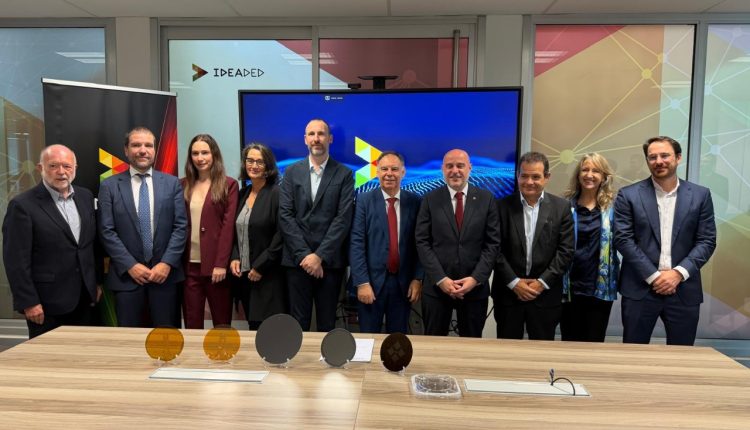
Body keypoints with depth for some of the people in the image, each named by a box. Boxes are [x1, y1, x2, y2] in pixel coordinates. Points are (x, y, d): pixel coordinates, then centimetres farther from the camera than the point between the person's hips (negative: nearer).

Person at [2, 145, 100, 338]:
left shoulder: (85, 197, 7)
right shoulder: (23, 205, -11)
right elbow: (16, 260, -12)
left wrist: (96, 282, 12)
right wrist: (29, 302, -14)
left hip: (83, 298, 5)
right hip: (46, 303, -5)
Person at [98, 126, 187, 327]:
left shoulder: (172, 183, 5)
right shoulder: (109, 186, 3)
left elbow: (181, 226, 0)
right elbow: (106, 231, -2)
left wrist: (167, 263, -10)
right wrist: (130, 265, -10)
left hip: (165, 272, 1)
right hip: (127, 274, 0)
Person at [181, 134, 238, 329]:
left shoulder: (229, 185, 0)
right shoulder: (183, 185, 10)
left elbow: (228, 226, -6)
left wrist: (221, 264, -12)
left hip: (216, 265, -3)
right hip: (189, 265, 3)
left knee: (222, 322, 5)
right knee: (191, 323, 9)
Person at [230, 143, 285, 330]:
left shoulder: (277, 193, -9)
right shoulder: (243, 193, 12)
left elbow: (281, 235, -14)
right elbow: (236, 231, 17)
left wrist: (260, 266, -14)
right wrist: (234, 258, 2)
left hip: (269, 274, -6)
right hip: (245, 273, 6)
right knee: (253, 325, 11)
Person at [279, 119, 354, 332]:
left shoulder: (344, 174, 1)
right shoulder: (292, 172, 7)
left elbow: (343, 218, -7)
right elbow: (285, 216, -1)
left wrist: (320, 256, -13)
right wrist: (303, 254, -10)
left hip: (330, 260, -1)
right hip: (297, 259, 1)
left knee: (327, 323, 9)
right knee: (299, 322, 9)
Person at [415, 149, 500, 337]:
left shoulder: (486, 199, 2)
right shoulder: (430, 199, 1)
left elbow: (493, 243, -1)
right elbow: (422, 242, -3)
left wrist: (476, 278, -11)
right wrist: (440, 279, -12)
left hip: (475, 287, 1)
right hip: (436, 286, 0)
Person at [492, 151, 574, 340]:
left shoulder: (561, 207, 0)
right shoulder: (502, 206, -1)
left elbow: (565, 250, -3)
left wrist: (542, 282, -10)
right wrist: (514, 282, -10)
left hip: (546, 294, 0)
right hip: (508, 292, 0)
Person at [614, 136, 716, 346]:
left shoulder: (700, 195, 6)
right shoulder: (628, 195, 0)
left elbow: (707, 241, 2)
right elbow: (623, 240, -6)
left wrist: (678, 273, -10)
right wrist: (654, 276, -11)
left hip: (684, 289, 2)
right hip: (640, 288, -2)